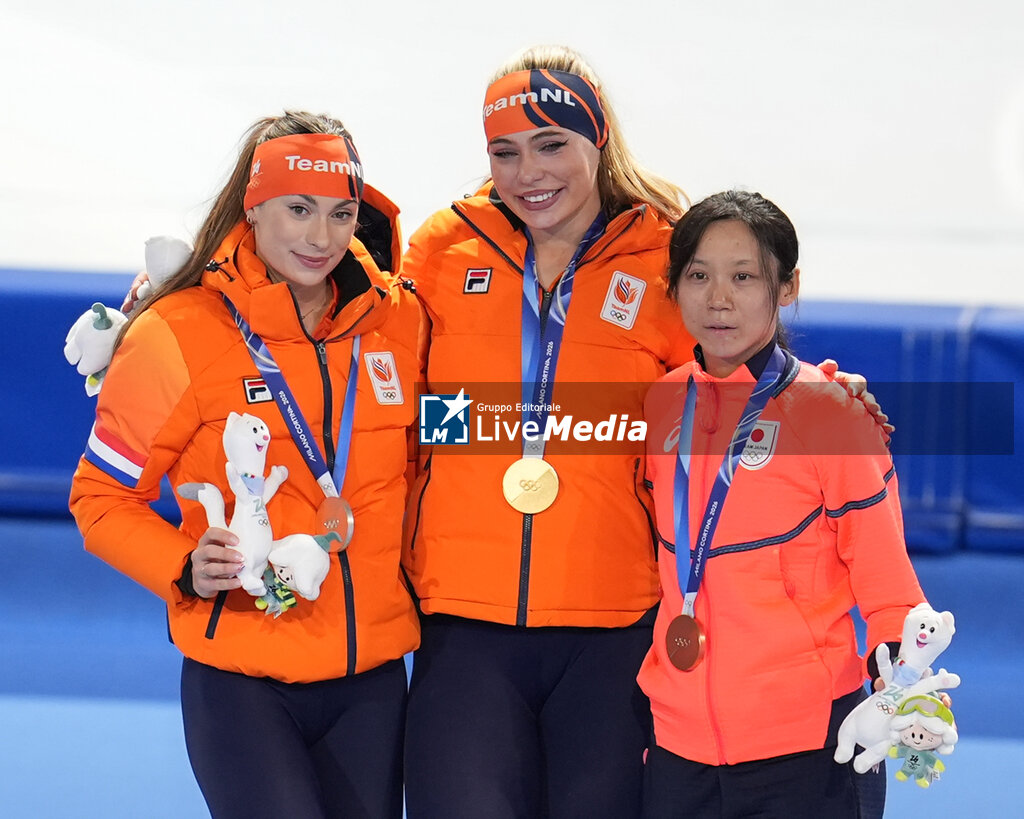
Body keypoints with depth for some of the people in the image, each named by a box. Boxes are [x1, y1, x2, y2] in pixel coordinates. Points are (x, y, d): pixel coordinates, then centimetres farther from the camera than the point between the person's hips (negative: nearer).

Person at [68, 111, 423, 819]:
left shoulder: (399, 320, 3)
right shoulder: (177, 334, -8)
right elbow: (101, 497, -2)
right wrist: (184, 569, -17)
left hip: (372, 676, 4)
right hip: (242, 684, -4)